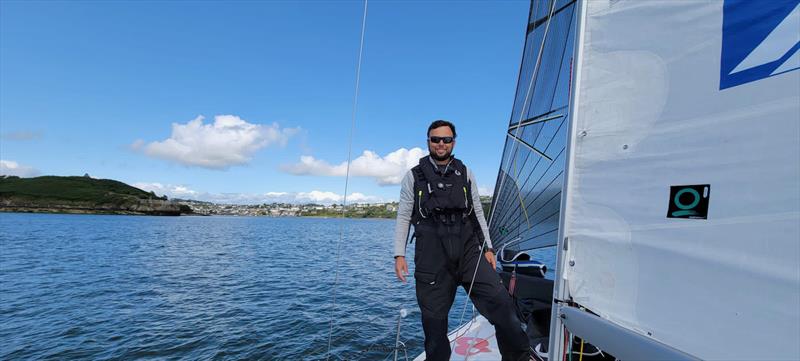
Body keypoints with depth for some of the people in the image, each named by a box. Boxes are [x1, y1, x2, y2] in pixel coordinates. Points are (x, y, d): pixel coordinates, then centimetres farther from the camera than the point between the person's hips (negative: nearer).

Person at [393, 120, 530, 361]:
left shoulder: (465, 174, 14)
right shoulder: (414, 176, 7)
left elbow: (477, 212, 16)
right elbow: (403, 217, 6)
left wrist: (488, 248, 11)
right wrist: (399, 255, -2)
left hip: (468, 250, 2)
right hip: (432, 257, -1)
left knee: (500, 301, -13)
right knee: (434, 319, 5)